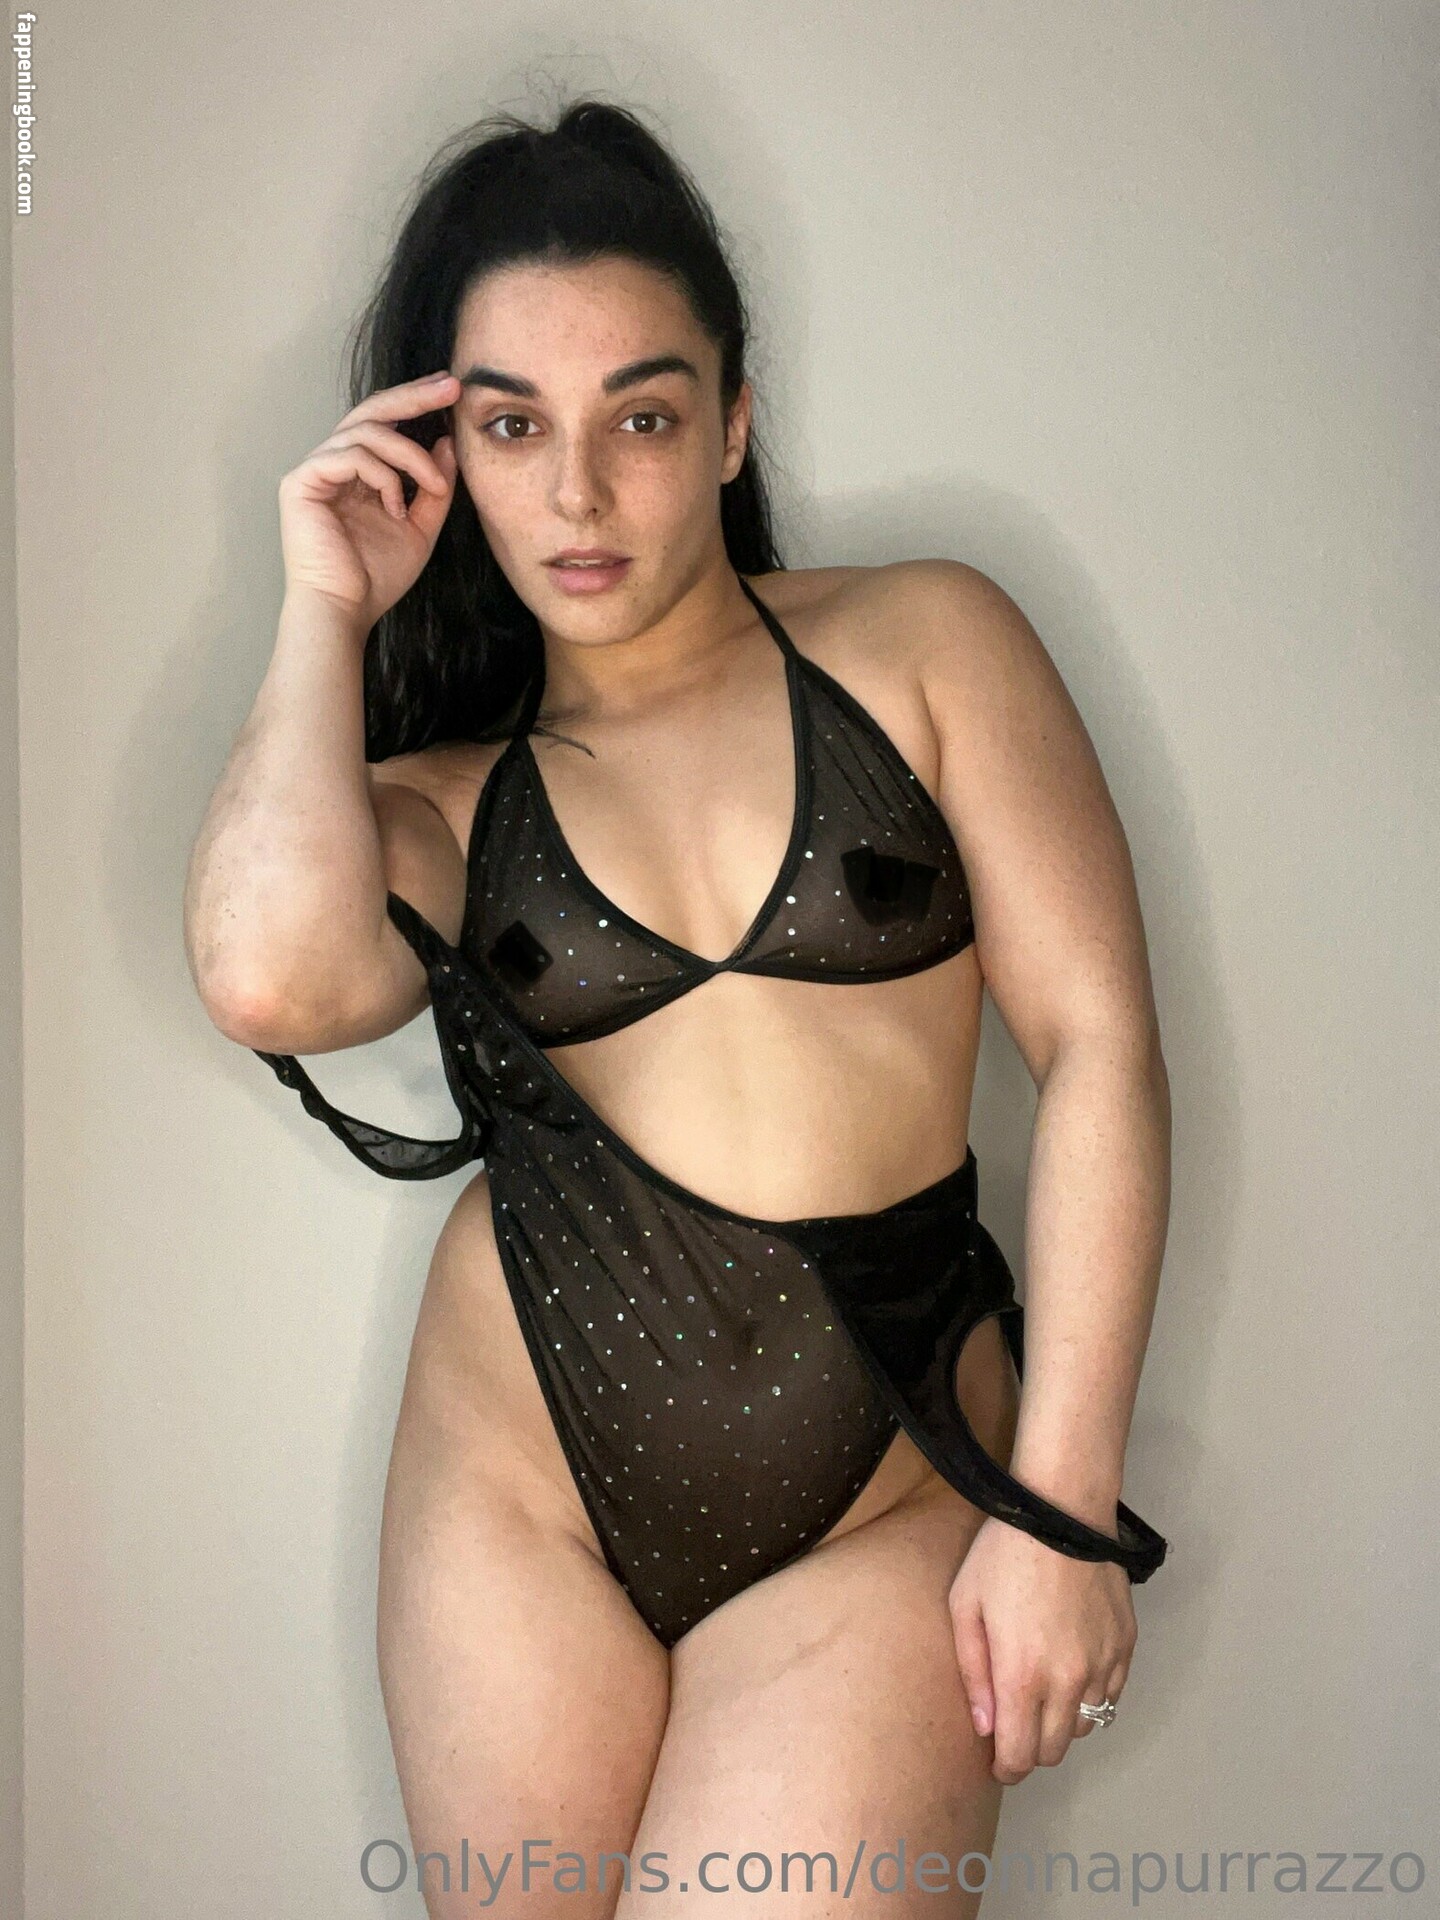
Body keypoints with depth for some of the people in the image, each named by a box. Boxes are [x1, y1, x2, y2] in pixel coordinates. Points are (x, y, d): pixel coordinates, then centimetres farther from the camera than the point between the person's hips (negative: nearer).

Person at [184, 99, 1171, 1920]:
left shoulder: (926, 639, 2)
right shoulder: (441, 793, 6)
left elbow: (1098, 1045, -4)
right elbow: (272, 978, -18)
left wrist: (1063, 1501, -9)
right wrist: (329, 609, -4)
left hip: (888, 1512, -2)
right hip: (520, 1494, 2)